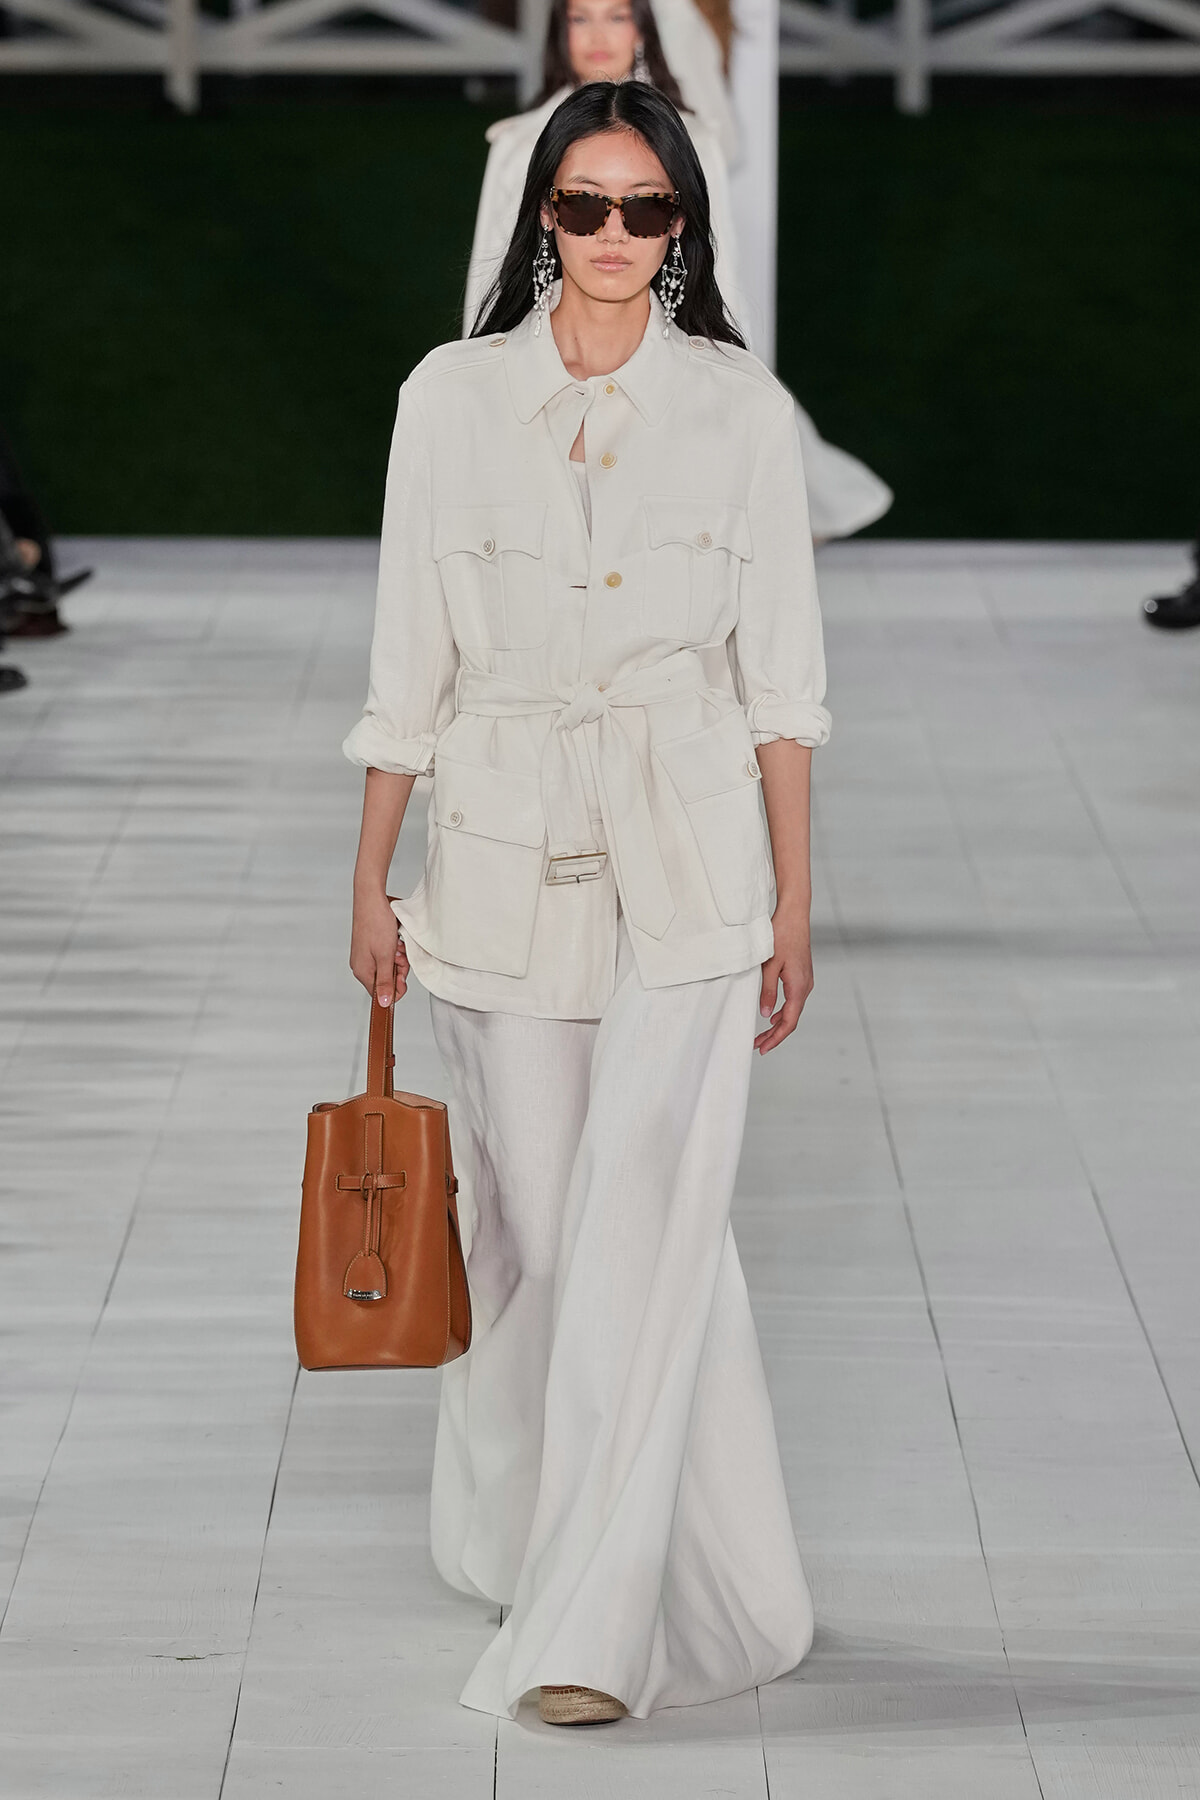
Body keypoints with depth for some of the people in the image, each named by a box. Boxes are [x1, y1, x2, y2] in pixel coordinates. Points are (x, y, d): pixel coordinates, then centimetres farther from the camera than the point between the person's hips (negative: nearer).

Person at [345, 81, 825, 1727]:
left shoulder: (743, 410, 1)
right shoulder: (453, 399, 2)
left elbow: (781, 677, 3)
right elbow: (407, 665, 6)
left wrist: (795, 902, 1)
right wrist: (372, 887, 6)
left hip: (686, 865, -1)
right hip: (504, 858, 2)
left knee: (639, 1221, -10)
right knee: (532, 1215, 9)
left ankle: (590, 1628, -8)